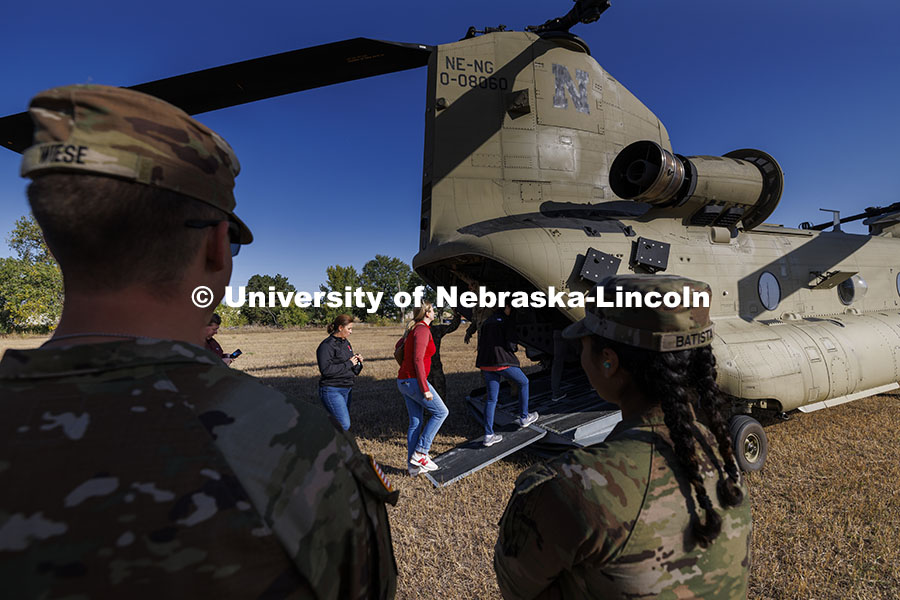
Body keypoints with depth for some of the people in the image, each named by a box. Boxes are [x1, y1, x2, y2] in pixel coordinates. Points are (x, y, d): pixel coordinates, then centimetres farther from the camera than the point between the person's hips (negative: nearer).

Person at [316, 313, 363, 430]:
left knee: (344, 423, 11)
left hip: (347, 389, 9)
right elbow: (326, 370, -23)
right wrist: (348, 364, -18)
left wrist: (357, 362, -1)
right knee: (344, 425, -13)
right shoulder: (327, 345, -13)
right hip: (332, 391, -8)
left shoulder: (346, 343, 13)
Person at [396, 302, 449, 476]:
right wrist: (425, 389, -21)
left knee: (416, 423, 13)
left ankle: (413, 466, 19)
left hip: (404, 381, 9)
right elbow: (418, 360, -21)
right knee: (441, 412, 3)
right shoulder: (423, 329, -14)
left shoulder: (413, 329, 14)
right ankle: (420, 453, 2)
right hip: (414, 381, -9)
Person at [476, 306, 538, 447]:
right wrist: (515, 344, 9)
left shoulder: (487, 322, 16)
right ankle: (524, 418, 31)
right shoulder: (508, 320, -4)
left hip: (486, 363, 6)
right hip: (502, 361, -6)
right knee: (523, 382, 20)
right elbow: (510, 345, -13)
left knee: (491, 398, 11)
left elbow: (480, 344, 16)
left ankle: (488, 435, 10)